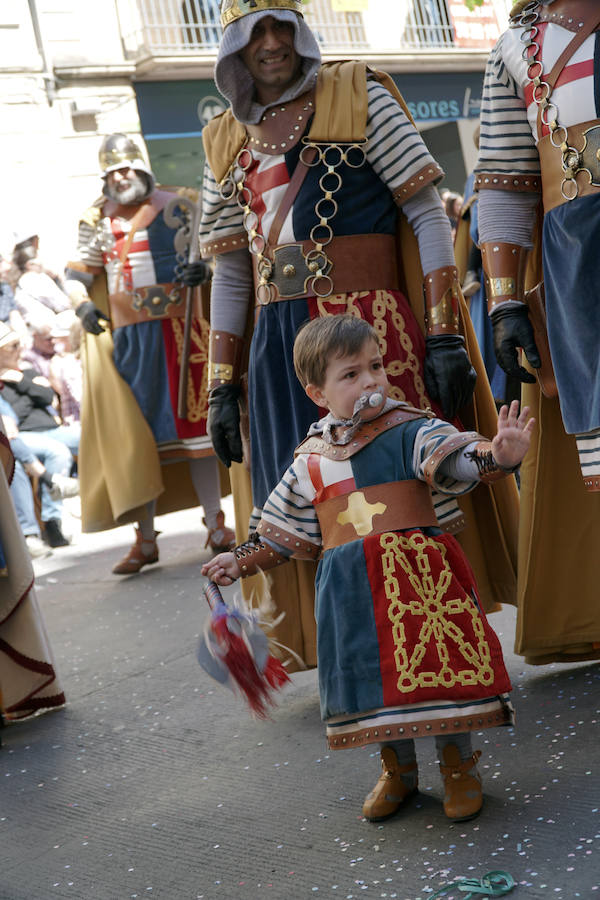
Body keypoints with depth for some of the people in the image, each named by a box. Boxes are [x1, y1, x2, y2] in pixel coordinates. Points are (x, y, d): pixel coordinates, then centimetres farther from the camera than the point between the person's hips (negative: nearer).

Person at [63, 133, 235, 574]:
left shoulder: (173, 207, 1)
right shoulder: (98, 220, 10)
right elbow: (77, 273, 10)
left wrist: (201, 267, -26)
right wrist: (83, 305, -11)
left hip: (176, 329, -3)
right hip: (125, 337, 3)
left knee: (192, 421, 0)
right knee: (133, 433, 2)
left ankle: (215, 523, 11)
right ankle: (145, 539, 9)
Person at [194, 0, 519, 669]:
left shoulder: (358, 97, 3)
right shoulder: (227, 141, 16)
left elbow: (428, 216, -2)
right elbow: (229, 273, 17)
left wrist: (447, 336, -11)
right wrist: (222, 388, 11)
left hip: (373, 327, -4)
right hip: (278, 348, 4)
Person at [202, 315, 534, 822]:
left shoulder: (410, 432, -3)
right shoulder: (311, 461, 8)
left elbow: (455, 458, -21)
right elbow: (284, 531, 20)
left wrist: (496, 455, -41)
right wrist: (242, 561, 18)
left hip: (418, 576, -3)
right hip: (351, 588, 3)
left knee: (437, 662, -3)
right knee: (374, 672, 9)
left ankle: (459, 765, 20)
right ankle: (397, 769, 31)